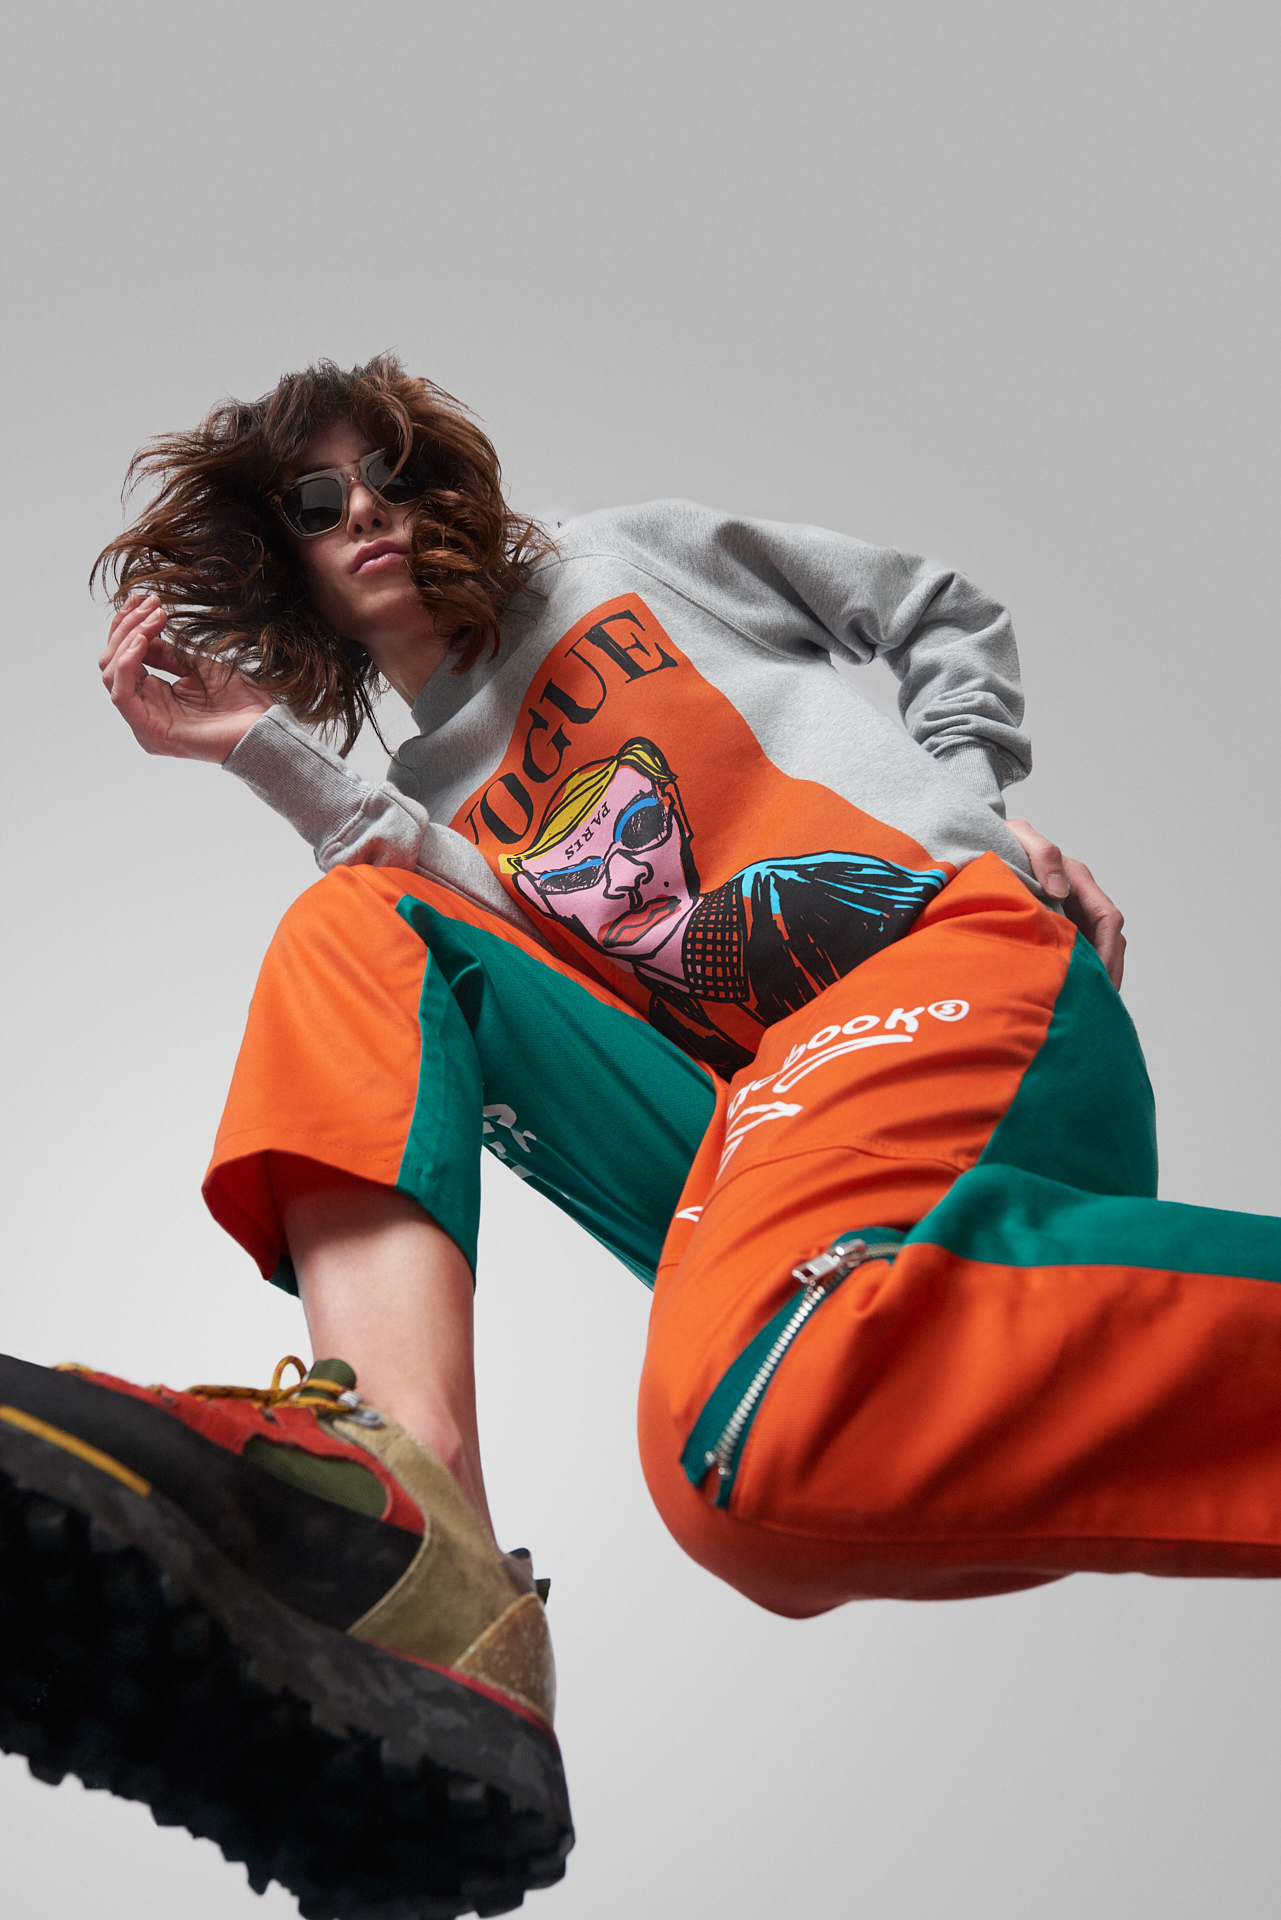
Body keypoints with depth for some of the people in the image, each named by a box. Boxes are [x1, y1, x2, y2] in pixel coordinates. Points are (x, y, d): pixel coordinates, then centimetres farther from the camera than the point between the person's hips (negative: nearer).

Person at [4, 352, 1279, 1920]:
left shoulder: (630, 559, 24)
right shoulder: (419, 805, 28)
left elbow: (952, 617, 27)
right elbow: (474, 948, 4)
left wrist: (977, 811, 8)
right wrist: (261, 747, 4)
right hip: (747, 1131, 5)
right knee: (346, 932, -13)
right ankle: (396, 1514, -37)